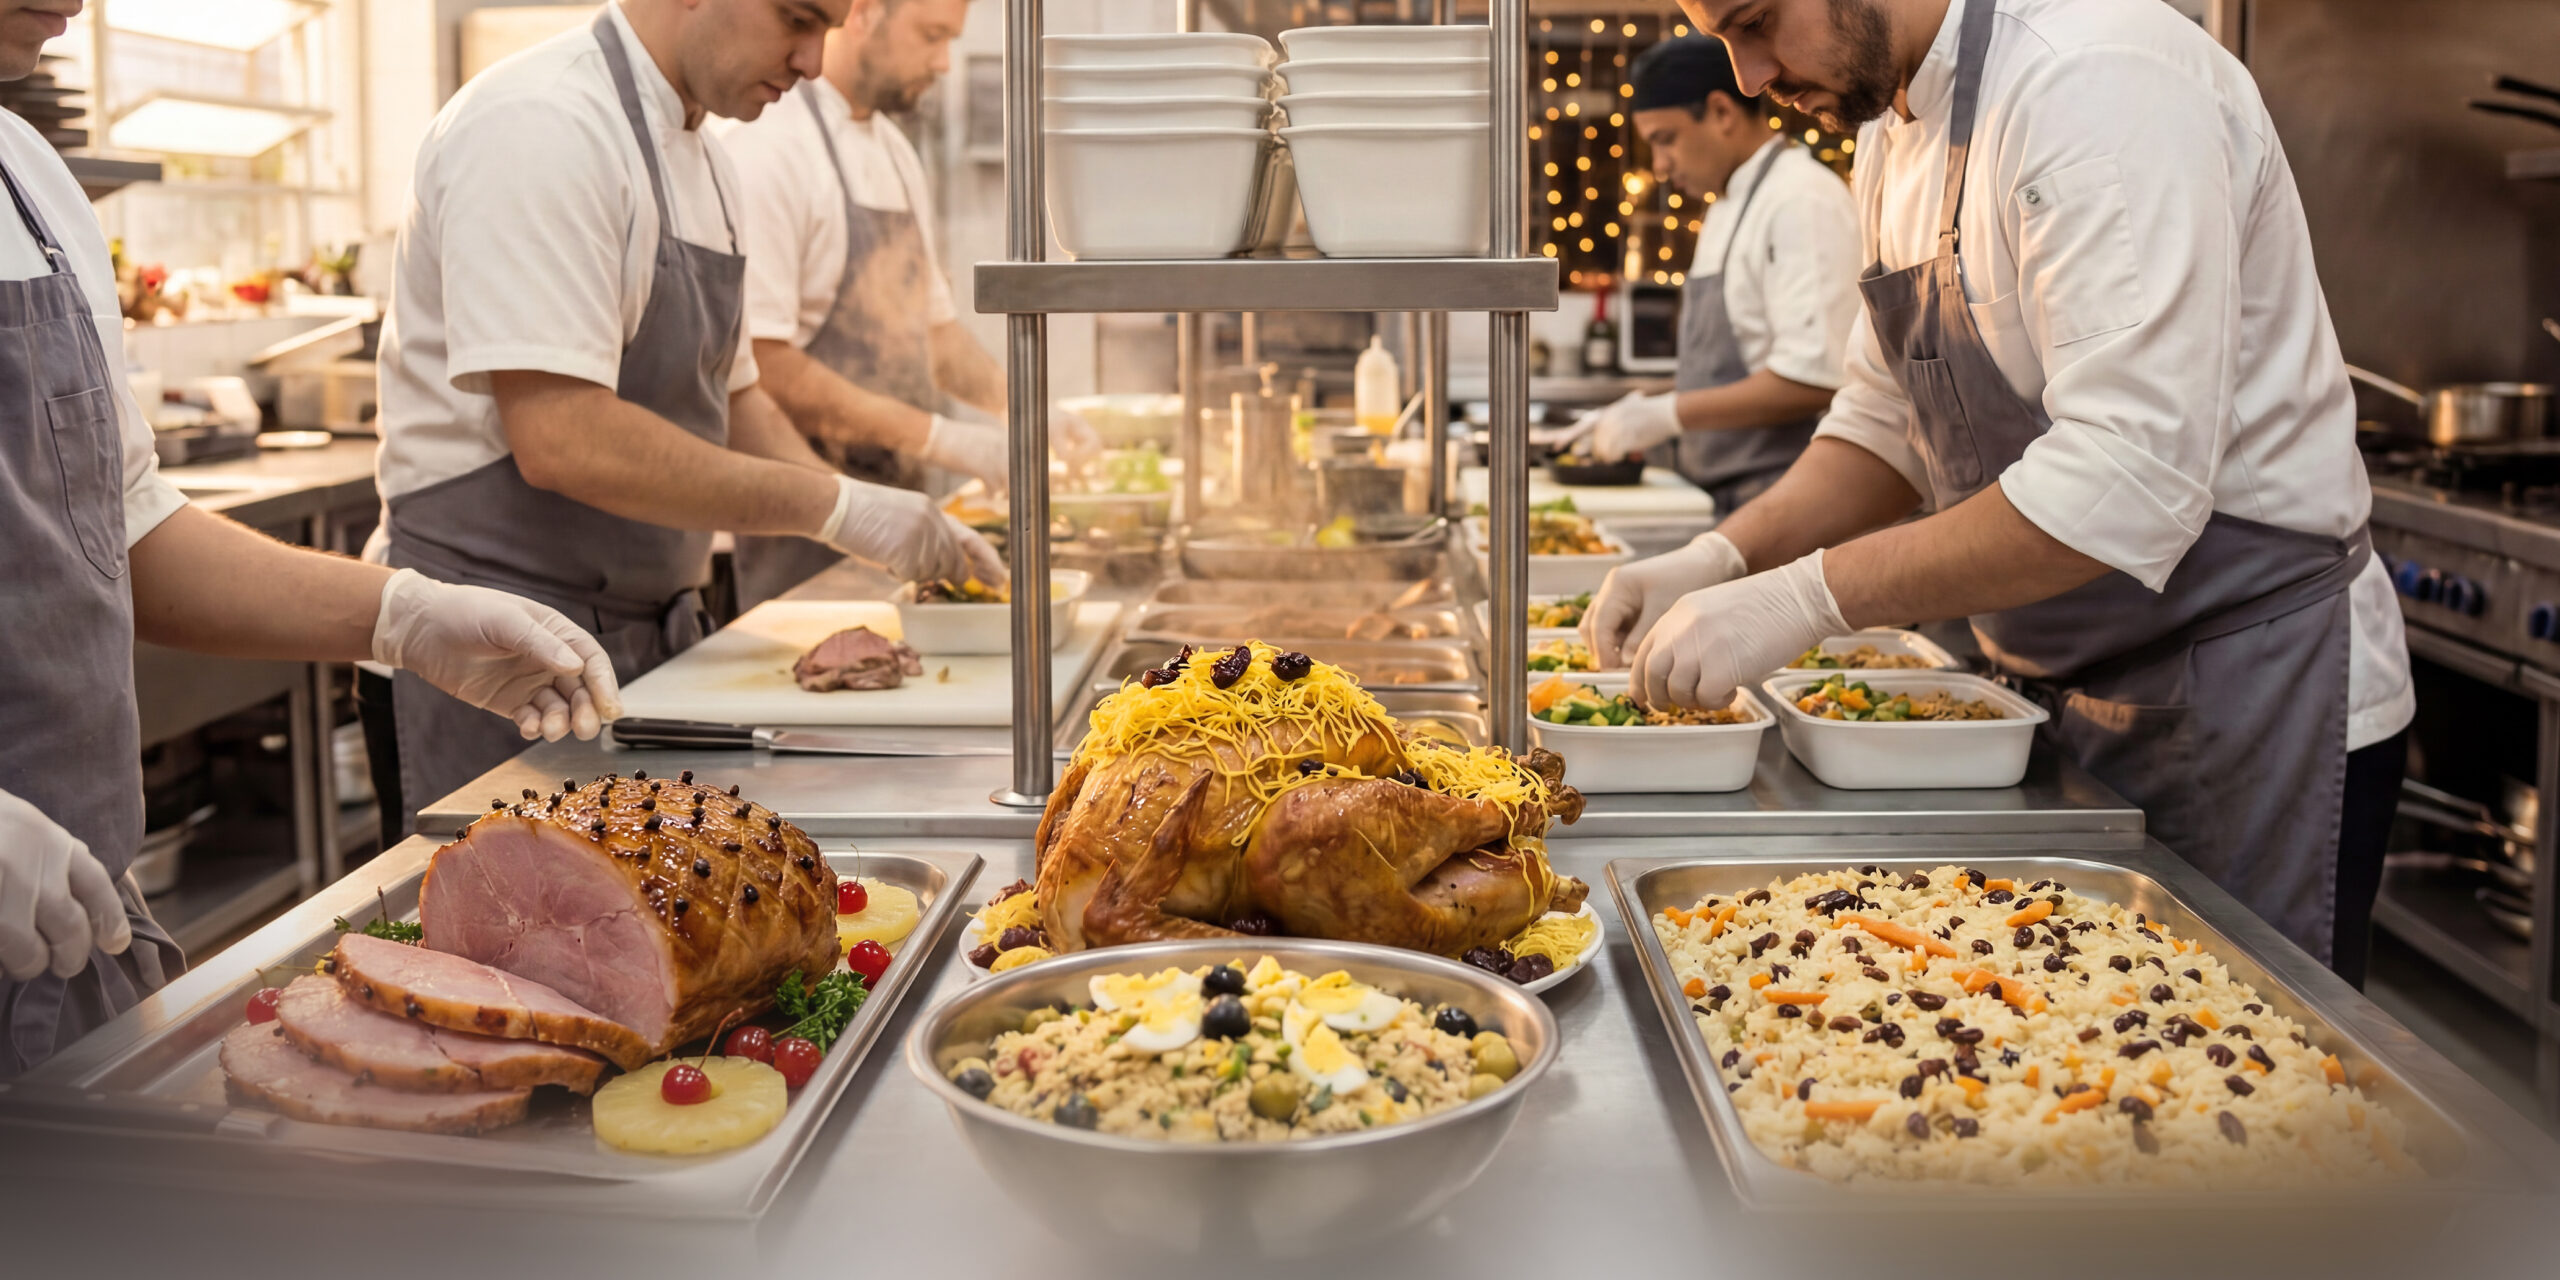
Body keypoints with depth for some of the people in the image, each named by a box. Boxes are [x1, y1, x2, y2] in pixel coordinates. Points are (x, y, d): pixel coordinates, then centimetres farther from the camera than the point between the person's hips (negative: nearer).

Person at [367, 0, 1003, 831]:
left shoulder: (700, 161, 12)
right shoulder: (541, 126, -18)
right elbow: (562, 442, -27)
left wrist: (891, 530, 4)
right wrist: (833, 508, -22)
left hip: (654, 634, 9)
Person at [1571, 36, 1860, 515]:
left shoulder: (1802, 201, -14)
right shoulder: (1727, 208, 18)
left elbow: (1812, 380, -22)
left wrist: (1669, 414, -19)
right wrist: (1648, 412, 6)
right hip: (1733, 498, 9)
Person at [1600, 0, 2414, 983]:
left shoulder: (2099, 82, -23)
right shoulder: (1894, 131, 6)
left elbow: (2132, 483, -31)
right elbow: (1887, 422, 14)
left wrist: (1807, 597, -31)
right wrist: (1722, 560, -3)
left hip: (2251, 696, -9)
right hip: (2066, 691, 9)